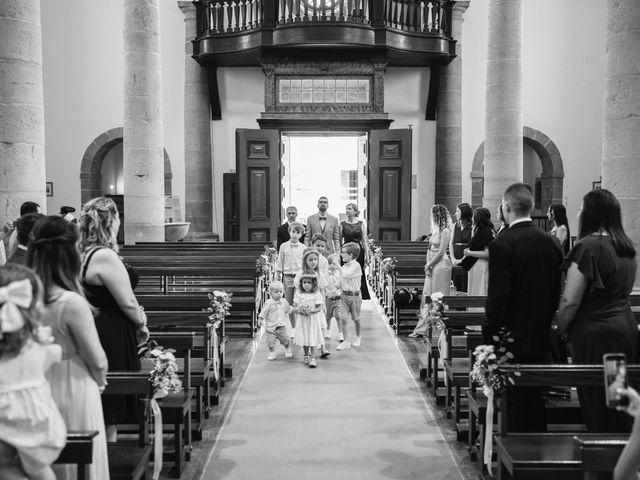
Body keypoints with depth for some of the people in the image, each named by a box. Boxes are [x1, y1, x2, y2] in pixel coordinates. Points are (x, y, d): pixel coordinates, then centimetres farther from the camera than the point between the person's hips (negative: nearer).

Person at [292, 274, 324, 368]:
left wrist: (311, 311, -24)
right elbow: (294, 308, 1)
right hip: (302, 320, 3)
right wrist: (299, 310, -20)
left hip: (313, 320, -3)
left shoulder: (316, 295, -5)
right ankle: (306, 355, 29)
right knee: (303, 339, 9)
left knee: (312, 339, -2)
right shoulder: (298, 294, 2)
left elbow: (319, 308, -7)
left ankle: (312, 358, 5)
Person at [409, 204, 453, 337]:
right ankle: (421, 328, 12)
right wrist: (427, 265, 3)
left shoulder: (445, 231, -11)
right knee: (426, 298, 8)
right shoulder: (435, 230, 13)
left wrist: (429, 264, -10)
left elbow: (441, 252, -16)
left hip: (441, 265, -9)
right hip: (431, 267, 9)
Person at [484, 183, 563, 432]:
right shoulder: (551, 243, 3)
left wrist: (489, 336, -10)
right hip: (541, 337, 7)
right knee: (535, 400, 18)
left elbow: (497, 296, -18)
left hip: (512, 339, -6)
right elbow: (557, 292, 10)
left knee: (515, 404, 2)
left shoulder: (502, 244, -16)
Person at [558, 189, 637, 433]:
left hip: (596, 333, -8)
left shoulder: (588, 246, -14)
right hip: (627, 327, 8)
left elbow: (570, 301, -16)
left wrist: (560, 330, 0)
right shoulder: (627, 247, 11)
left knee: (597, 412, 1)